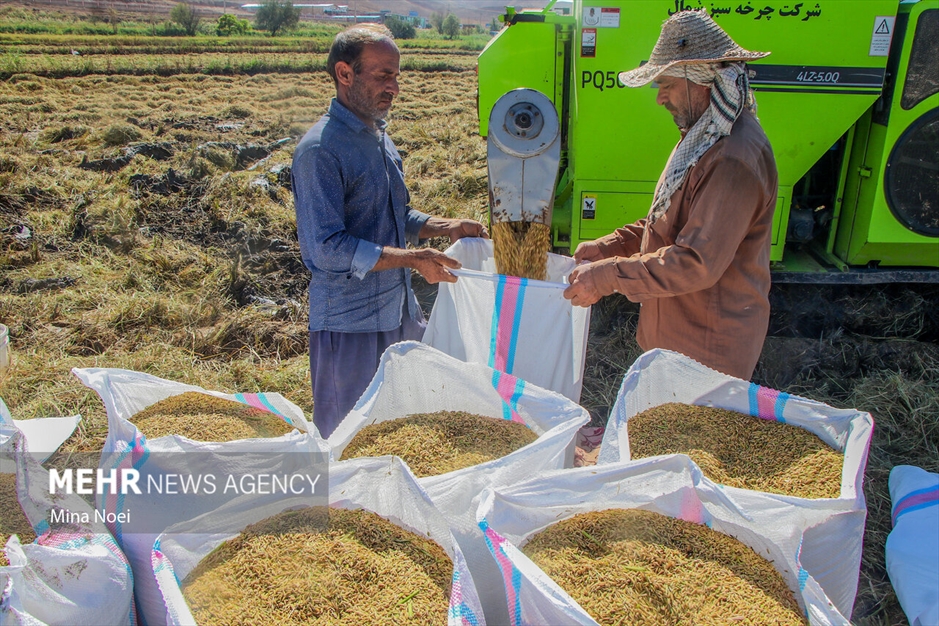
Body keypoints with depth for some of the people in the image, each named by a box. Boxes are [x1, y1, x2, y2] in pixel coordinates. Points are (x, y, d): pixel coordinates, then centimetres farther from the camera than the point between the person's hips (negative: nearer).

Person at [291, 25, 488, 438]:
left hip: (400, 310, 8)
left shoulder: (379, 137, 11)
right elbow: (327, 247, -23)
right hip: (349, 321, -8)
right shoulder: (320, 151, -17)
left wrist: (447, 227, 5)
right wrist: (410, 258, -26)